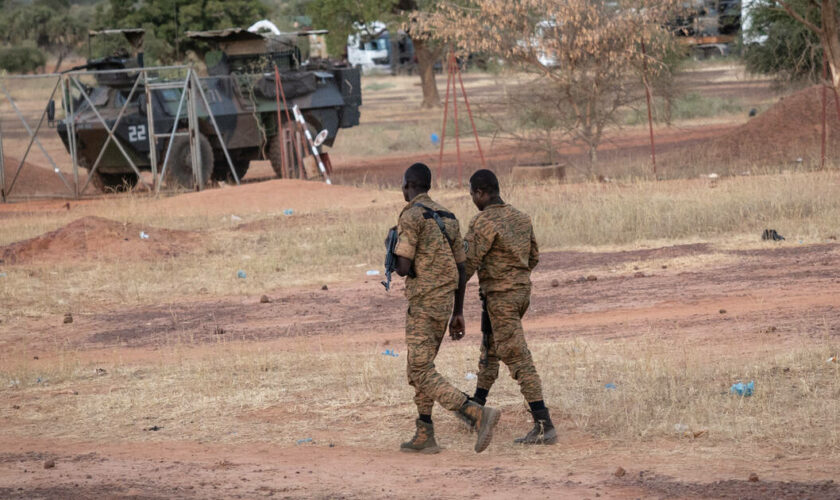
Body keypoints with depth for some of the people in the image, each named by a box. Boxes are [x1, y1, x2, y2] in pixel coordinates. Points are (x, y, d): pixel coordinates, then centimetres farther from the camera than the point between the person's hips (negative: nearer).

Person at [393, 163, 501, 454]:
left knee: (422, 375, -8)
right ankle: (424, 437, 17)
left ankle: (478, 414, -23)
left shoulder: (410, 216, -13)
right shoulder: (448, 217, 13)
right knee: (420, 368, 19)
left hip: (422, 304, -8)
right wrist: (458, 313, 18)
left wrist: (399, 265, 7)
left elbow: (403, 267, -19)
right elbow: (460, 269, 14)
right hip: (445, 304, 8)